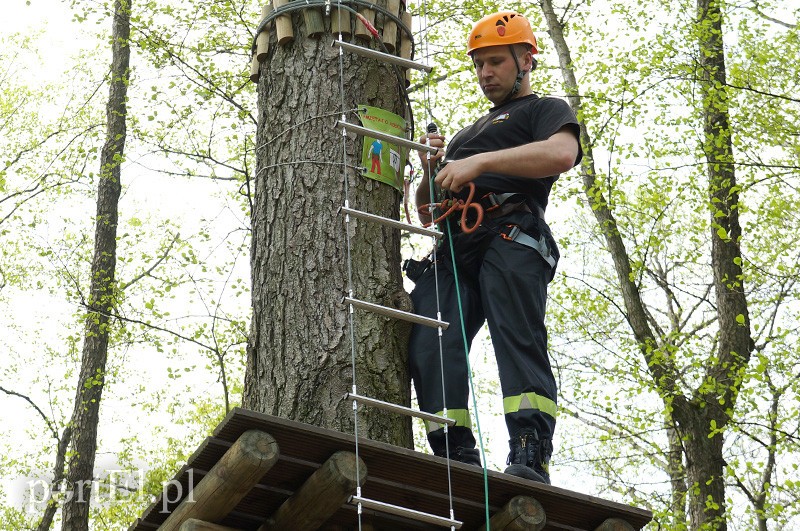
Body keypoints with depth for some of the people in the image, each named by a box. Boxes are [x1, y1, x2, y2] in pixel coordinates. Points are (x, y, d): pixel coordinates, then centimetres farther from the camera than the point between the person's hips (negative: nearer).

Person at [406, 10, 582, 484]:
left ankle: (531, 456, -35)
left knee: (518, 339, -24)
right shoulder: (468, 134, 40)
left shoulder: (545, 110, 19)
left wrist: (480, 162, -13)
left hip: (510, 235, -6)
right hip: (453, 246, 6)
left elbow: (561, 153, -8)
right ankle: (458, 456, -26)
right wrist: (433, 172, 15)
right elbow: (426, 212, 37)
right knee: (430, 347, -17)